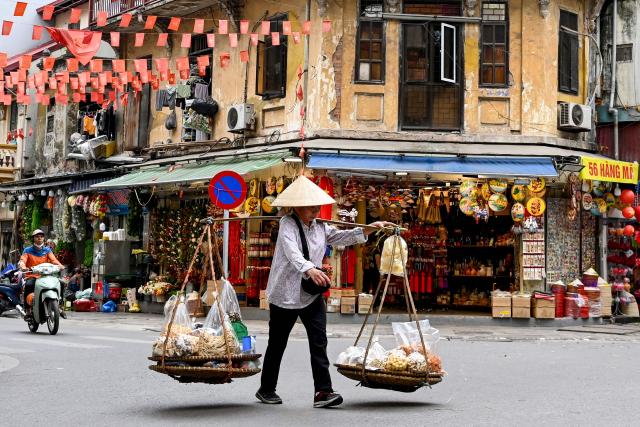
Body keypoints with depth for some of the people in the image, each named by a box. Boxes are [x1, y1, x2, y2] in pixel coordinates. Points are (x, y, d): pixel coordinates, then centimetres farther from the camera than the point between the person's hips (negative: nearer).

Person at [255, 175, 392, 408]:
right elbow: (292, 252, -29)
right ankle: (266, 389, 23)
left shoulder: (320, 227, 10)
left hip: (312, 294, 6)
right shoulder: (287, 224, -13)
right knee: (277, 344, 7)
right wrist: (310, 269, -47)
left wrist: (369, 229, 0)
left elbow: (342, 237, 13)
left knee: (319, 341, -7)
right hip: (285, 293, -5)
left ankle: (323, 391, -10)